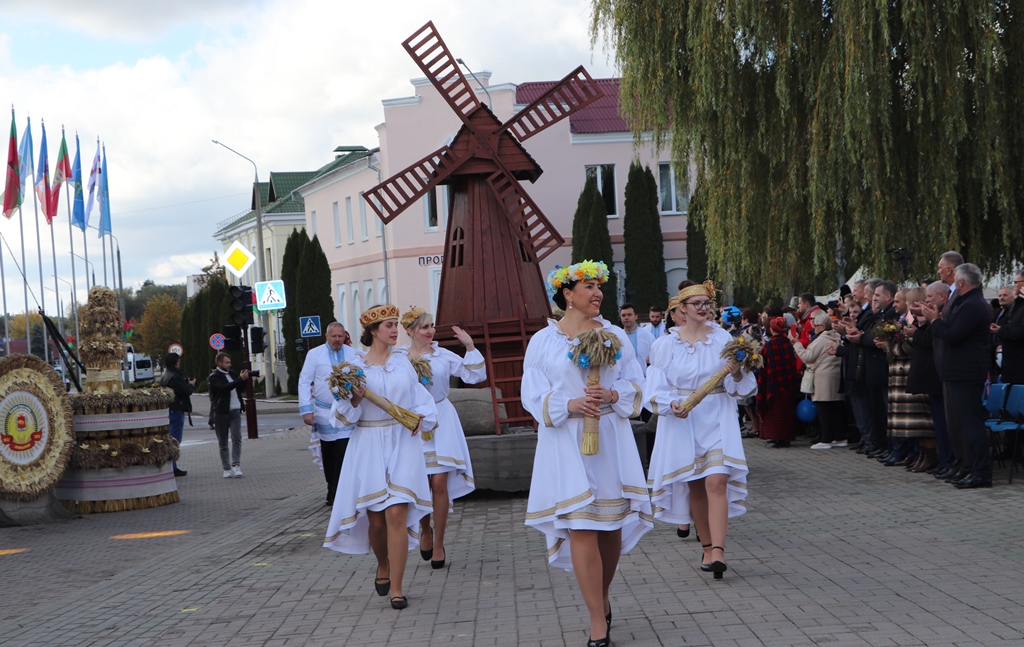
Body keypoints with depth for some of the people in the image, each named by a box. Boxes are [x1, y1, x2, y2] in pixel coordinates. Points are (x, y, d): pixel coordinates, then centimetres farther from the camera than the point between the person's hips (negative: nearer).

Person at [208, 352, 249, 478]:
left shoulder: (232, 373, 15)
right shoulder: (214, 377, -6)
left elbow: (241, 389, 20)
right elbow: (224, 387, -22)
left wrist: (243, 378, 1)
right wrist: (240, 379, -24)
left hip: (235, 411, 4)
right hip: (221, 412, -4)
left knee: (237, 438, -11)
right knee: (223, 443, 4)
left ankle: (236, 465, -13)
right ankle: (226, 468, 10)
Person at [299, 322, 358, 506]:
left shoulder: (353, 354, 4)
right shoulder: (314, 354, 1)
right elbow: (304, 382, 0)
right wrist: (306, 410, -7)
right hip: (324, 413, 0)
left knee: (344, 455, -11)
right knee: (328, 456, 7)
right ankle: (332, 492, 20)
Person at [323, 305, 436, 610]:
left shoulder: (403, 362, 8)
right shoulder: (355, 366, 1)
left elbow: (420, 396, 17)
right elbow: (345, 415, 3)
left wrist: (422, 416, -1)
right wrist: (355, 399, -16)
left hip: (402, 444, 1)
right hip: (369, 446, -1)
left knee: (397, 514, -11)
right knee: (375, 518, 3)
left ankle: (396, 588, -7)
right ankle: (383, 565, 35)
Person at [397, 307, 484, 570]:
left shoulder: (443, 355, 2)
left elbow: (474, 376, 0)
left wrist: (470, 346, -7)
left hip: (441, 422, 1)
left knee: (439, 483, -5)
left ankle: (439, 543, 8)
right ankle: (425, 531, 30)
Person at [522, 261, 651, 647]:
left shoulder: (614, 335, 8)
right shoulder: (543, 341, 1)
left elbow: (635, 384, 8)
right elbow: (534, 396, -1)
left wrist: (611, 395, -12)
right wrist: (570, 405, -17)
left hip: (611, 439, 3)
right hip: (566, 443, -3)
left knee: (613, 523, 6)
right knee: (580, 528, -9)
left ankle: (602, 597, 31)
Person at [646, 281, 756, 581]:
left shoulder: (723, 339, 2)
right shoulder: (667, 344, 2)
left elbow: (741, 387, 4)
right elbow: (655, 387, 0)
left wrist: (736, 373, -18)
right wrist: (672, 404, -19)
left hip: (717, 420, -1)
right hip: (682, 422, 1)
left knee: (717, 481, -15)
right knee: (694, 486, 7)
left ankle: (718, 550, -21)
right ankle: (707, 547, 19)